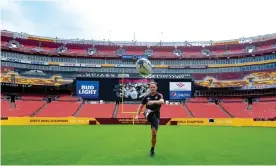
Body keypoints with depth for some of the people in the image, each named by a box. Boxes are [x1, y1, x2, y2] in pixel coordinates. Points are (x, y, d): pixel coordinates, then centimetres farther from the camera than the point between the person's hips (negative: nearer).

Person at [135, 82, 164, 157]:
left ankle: (152, 150, 17)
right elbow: (141, 106, 11)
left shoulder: (159, 95, -3)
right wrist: (137, 115, 0)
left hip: (156, 116, -1)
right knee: (150, 111, -36)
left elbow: (162, 101, -26)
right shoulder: (146, 97, 4)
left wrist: (153, 102, -43)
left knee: (154, 134, 0)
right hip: (148, 113, 1)